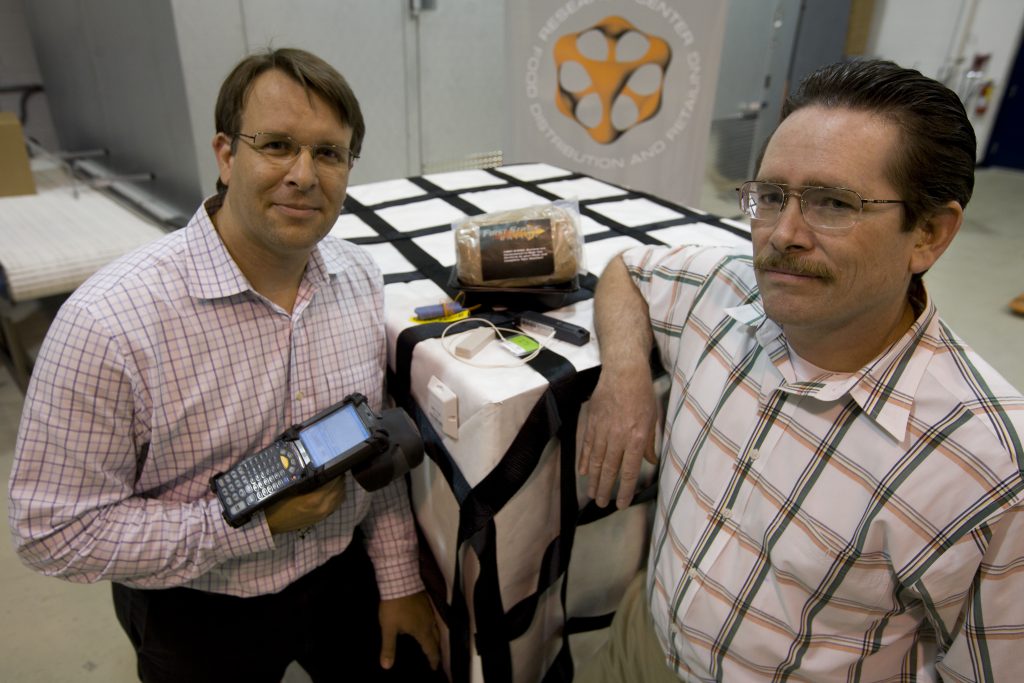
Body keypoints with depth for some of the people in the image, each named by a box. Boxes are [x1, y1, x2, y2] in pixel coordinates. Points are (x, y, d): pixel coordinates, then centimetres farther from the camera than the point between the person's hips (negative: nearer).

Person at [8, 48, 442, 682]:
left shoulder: (360, 278, -9)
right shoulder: (107, 322, -27)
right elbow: (54, 531, -19)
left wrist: (399, 579, 2)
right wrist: (254, 522, -26)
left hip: (344, 572, 4)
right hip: (199, 613, -3)